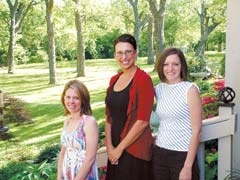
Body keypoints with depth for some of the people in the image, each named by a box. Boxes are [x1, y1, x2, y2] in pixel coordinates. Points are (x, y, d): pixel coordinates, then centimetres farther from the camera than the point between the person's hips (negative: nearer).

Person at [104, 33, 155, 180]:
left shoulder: (143, 79, -13)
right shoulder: (114, 80, 8)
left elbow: (142, 121, -17)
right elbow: (109, 117, 9)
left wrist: (120, 148, -11)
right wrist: (110, 147, -1)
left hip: (135, 150, -6)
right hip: (115, 151, 6)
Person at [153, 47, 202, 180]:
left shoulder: (190, 90, -10)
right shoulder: (159, 89, 3)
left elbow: (196, 131, -12)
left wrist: (188, 166, -14)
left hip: (182, 155, -4)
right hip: (159, 153, 4)